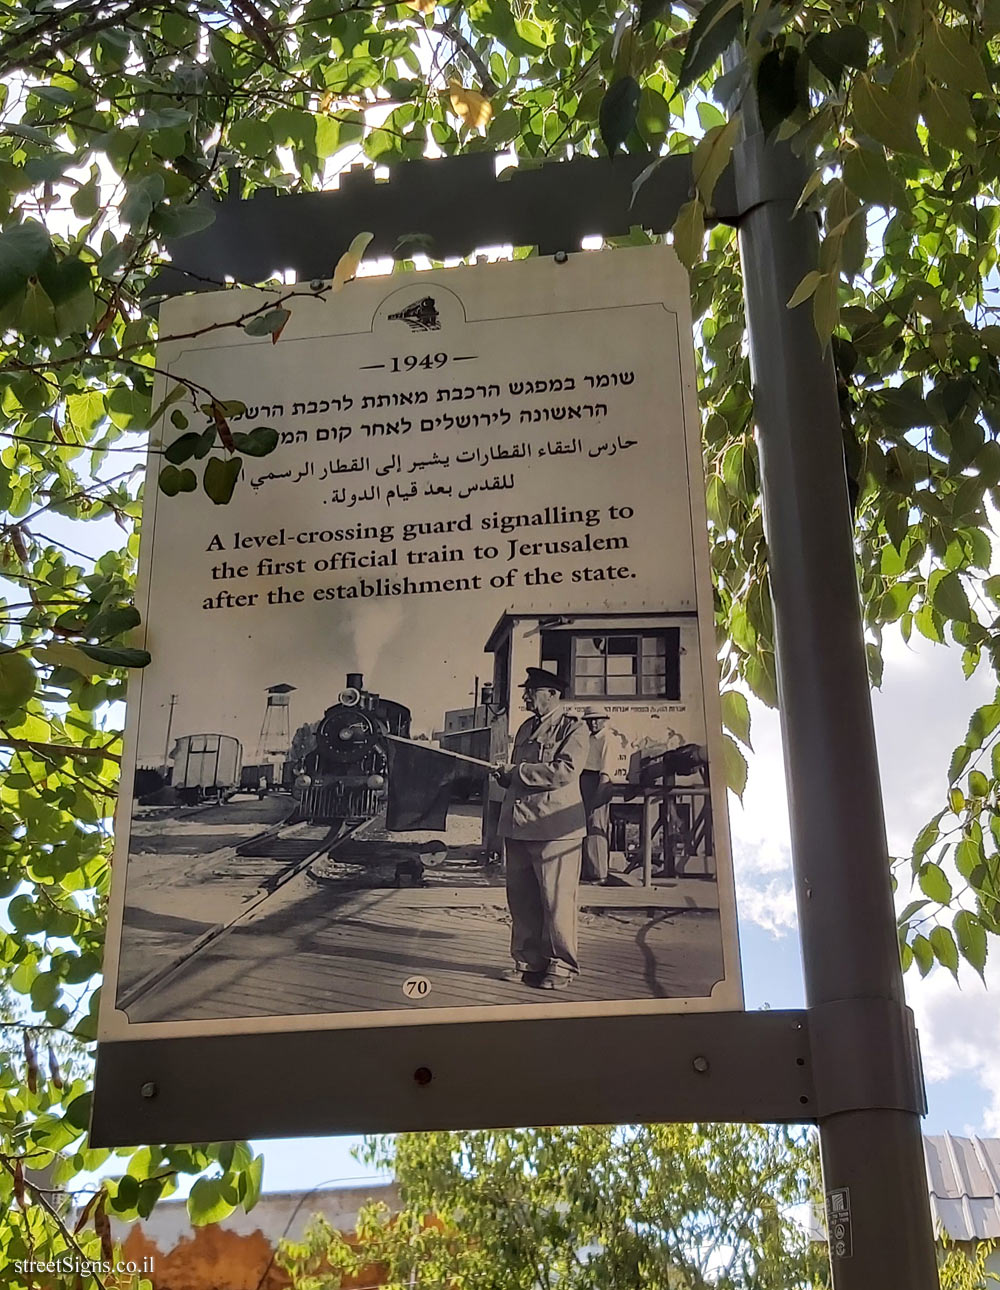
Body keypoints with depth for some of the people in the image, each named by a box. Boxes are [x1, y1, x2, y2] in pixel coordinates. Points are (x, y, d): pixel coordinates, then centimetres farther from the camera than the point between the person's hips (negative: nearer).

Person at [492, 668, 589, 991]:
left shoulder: (574, 729, -2)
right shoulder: (526, 728, 22)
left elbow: (565, 771, -17)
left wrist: (518, 770, -12)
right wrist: (505, 774, 6)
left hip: (554, 827, -7)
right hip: (517, 824, 7)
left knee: (556, 900, -4)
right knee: (520, 898, 9)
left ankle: (561, 966, 5)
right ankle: (527, 961, 19)